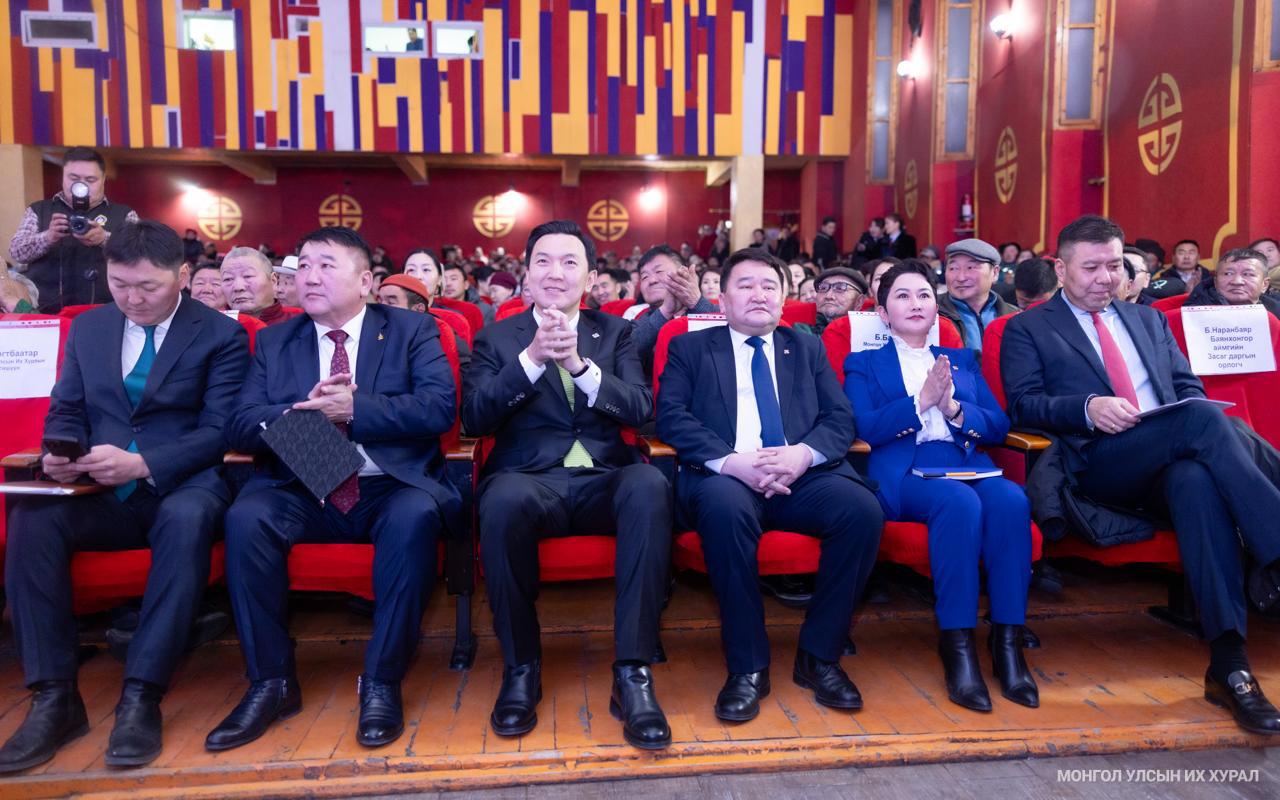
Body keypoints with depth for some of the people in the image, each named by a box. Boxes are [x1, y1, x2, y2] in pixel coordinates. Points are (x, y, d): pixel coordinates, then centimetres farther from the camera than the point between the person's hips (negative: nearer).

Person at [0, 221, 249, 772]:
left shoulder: (221, 335, 0)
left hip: (181, 485, -4)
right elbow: (64, 412, 16)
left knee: (188, 519, -38)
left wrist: (143, 463, -24)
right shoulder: (87, 328, 15)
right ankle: (55, 697, -20)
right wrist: (61, 455, -9)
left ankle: (141, 696, -31)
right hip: (101, 491, 4)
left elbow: (219, 431, -8)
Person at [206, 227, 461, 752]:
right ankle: (272, 682, -10)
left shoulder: (412, 330, 7)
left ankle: (381, 682, -18)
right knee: (245, 517, -27)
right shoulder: (274, 341, 16)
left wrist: (354, 407, -16)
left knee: (416, 515, -34)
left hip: (390, 489, -2)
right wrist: (305, 411, -14)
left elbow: (440, 407, -8)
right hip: (302, 491, 3)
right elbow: (240, 426, 6)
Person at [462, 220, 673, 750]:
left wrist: (578, 363, -14)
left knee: (650, 485, -34)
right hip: (530, 480, -1)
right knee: (504, 499, -37)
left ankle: (632, 671, -25)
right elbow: (474, 419, -1)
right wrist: (532, 357, -14)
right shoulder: (497, 338, 14)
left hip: (604, 479, 1)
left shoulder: (615, 332, 16)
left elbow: (640, 409, 1)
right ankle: (521, 667, -14)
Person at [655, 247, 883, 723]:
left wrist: (804, 453, -12)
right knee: (724, 506, -37)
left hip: (804, 475, 3)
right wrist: (732, 461, -16)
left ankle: (819, 656, -8)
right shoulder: (690, 348, 16)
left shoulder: (808, 349, 24)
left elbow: (841, 419, 12)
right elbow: (671, 418, 1)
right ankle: (747, 666, -19)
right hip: (726, 475, -2)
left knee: (863, 509, -27)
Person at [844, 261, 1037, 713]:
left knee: (1011, 499, -31)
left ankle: (1007, 640, -25)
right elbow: (862, 429, -1)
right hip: (903, 472, -3)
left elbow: (999, 426, 13)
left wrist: (955, 409, -6)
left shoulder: (964, 360, 27)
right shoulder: (863, 364, 17)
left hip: (968, 464, 4)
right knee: (960, 501, -36)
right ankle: (956, 643, -28)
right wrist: (920, 401, -11)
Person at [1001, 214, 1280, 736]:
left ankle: (1229, 666, -37)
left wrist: (1193, 411, -3)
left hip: (1170, 462, 4)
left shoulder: (1149, 318, 29)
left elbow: (1189, 388, 22)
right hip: (1098, 464, -4)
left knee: (1197, 479, -35)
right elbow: (1021, 405, 0)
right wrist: (1088, 408, -19)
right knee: (1203, 421, -31)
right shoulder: (1028, 329, 12)